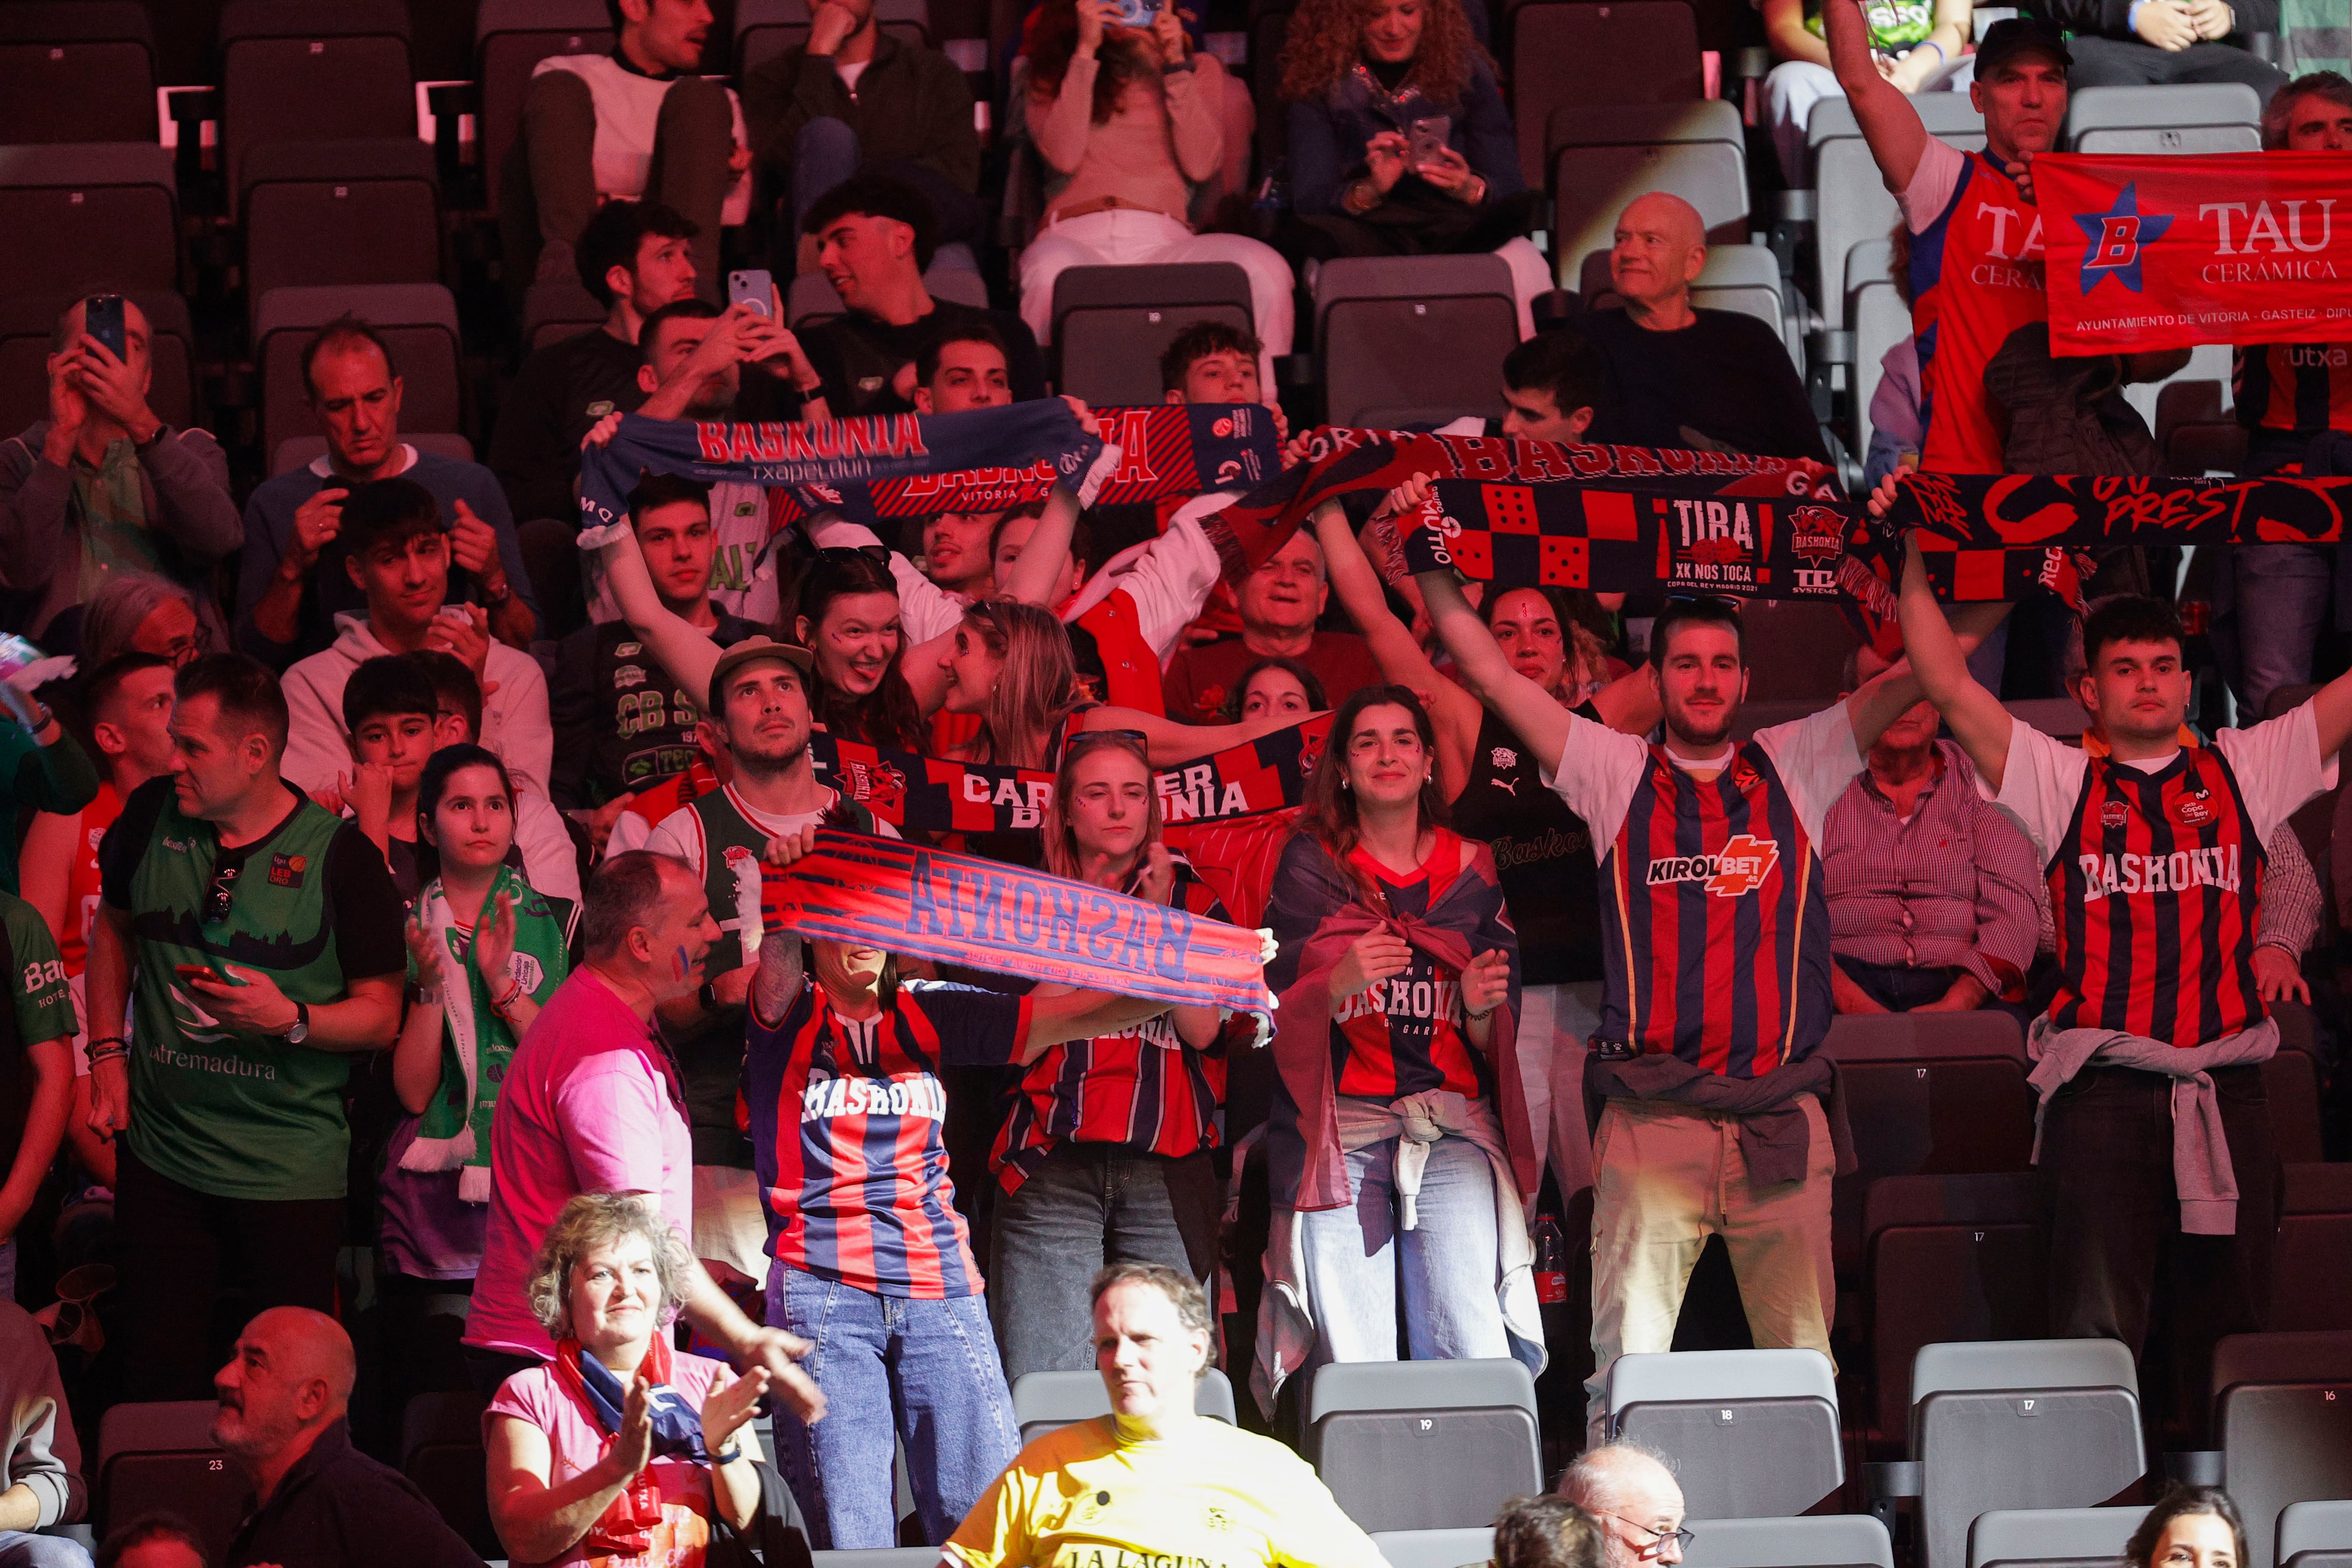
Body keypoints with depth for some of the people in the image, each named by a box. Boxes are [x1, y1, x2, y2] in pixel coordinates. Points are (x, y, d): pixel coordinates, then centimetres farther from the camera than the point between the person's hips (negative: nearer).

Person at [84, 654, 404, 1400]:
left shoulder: (339, 857, -10)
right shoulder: (152, 817, 2)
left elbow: (381, 1015, -6)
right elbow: (113, 926, 21)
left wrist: (292, 1020, -23)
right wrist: (108, 1052, 12)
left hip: (292, 1171, -3)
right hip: (161, 1155, 3)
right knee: (156, 1373, 6)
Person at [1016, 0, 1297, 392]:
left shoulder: (1199, 69, 21)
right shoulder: (1050, 70, 18)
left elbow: (1200, 165, 5)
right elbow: (1064, 156, -1)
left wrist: (1175, 66, 1)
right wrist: (1085, 52, -1)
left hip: (1165, 240, 2)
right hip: (1078, 236, -2)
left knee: (1266, 268, -32)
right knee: (1052, 271, -42)